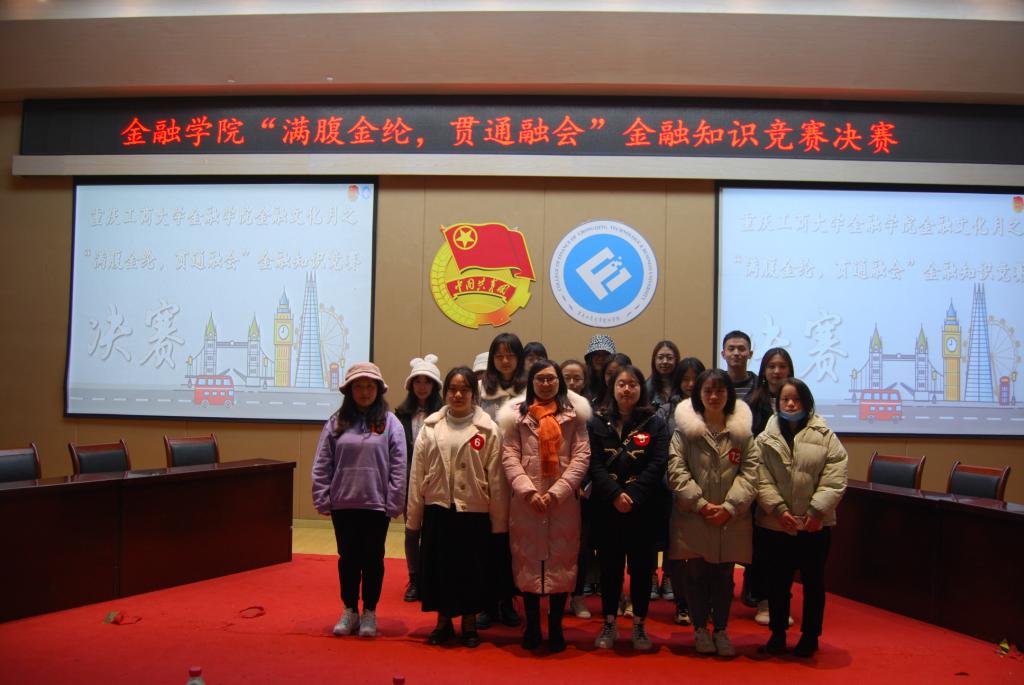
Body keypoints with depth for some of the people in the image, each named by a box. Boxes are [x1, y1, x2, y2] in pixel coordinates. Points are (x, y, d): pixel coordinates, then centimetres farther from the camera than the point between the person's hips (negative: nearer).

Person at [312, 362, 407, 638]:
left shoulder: (390, 423, -3)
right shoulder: (337, 422, 2)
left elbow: (398, 468, -5)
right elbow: (322, 465, 3)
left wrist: (394, 503, -8)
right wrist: (323, 500, -1)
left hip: (376, 503, -2)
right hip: (343, 503, 2)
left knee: (373, 558, 10)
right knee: (347, 558, 13)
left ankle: (369, 613, 24)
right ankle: (349, 611, 27)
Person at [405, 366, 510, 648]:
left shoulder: (488, 430, -4)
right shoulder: (430, 427, 3)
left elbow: (496, 478, -5)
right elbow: (417, 474, 3)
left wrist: (499, 520, -5)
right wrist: (413, 516, 2)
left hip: (474, 512, -2)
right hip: (438, 509, 2)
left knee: (471, 569, 8)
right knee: (438, 567, 10)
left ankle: (469, 624, 27)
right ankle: (443, 621, 29)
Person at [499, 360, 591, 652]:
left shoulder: (574, 413, 6)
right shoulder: (516, 414, 7)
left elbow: (581, 456, -1)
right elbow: (510, 456, 1)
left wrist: (555, 492, -11)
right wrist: (529, 492, -13)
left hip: (563, 502, 0)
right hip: (525, 501, 0)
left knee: (561, 562, 4)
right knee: (528, 562, 5)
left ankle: (555, 627, 18)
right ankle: (532, 626, 19)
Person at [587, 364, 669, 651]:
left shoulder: (655, 424, 4)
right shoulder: (597, 423, 5)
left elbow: (658, 465, -6)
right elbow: (594, 464, -4)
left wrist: (632, 495, -17)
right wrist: (615, 494, -18)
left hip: (642, 508, 0)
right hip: (606, 508, 1)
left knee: (641, 566, 6)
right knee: (609, 565, 7)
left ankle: (639, 625, 20)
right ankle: (609, 625, 20)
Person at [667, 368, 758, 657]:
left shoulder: (743, 430, 3)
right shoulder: (685, 428, -2)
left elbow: (750, 473, 0)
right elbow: (676, 470, -7)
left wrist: (729, 507, -11)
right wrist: (701, 504, -13)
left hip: (732, 519, 1)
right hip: (694, 517, -1)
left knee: (724, 575, 11)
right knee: (697, 574, 8)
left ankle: (721, 630, 26)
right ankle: (700, 628, 25)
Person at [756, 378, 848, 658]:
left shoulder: (825, 437, -2)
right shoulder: (765, 439, 1)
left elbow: (834, 480, -6)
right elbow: (762, 480, -5)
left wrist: (817, 511, -13)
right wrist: (778, 509, -15)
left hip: (815, 524, -1)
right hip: (776, 523, 1)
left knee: (813, 581, 11)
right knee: (777, 581, 12)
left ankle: (810, 635, 27)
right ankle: (778, 633, 28)